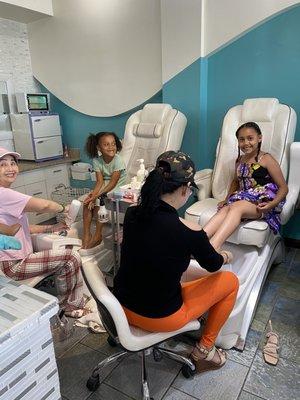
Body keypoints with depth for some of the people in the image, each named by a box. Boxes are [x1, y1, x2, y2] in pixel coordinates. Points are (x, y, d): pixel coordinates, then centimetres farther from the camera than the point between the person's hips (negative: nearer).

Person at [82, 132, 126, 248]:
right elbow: (100, 181, -10)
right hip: (104, 186, 6)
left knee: (98, 203, -24)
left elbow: (113, 183, -23)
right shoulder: (96, 161, -4)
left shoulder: (118, 160, -20)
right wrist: (93, 194, -29)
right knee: (87, 203, -14)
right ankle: (86, 234, -5)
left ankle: (97, 235, -11)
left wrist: (97, 195, -29)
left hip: (117, 188, -5)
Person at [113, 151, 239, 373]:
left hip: (121, 307, 6)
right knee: (230, 281, 11)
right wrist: (225, 256, 19)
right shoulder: (189, 231, -27)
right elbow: (213, 265, -5)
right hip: (159, 317, -6)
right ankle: (205, 350, 24)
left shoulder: (132, 214, -11)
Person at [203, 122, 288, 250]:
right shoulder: (240, 160, 18)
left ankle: (211, 248, -49)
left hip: (262, 203, -5)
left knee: (236, 207, -33)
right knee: (224, 210, -27)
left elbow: (283, 188, 0)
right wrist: (227, 199, 19)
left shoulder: (266, 159, 0)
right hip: (242, 199, 5)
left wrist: (272, 204, -18)